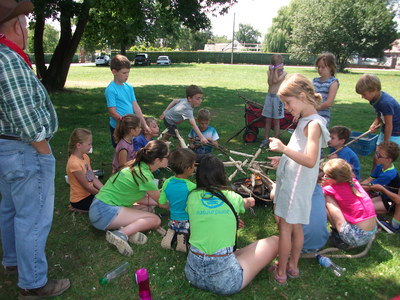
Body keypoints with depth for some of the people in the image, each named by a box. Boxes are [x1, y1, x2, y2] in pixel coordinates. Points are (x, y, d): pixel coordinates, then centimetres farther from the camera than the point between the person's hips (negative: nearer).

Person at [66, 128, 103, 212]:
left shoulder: (85, 157, 1)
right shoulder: (74, 164, -25)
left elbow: (94, 179, 3)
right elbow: (87, 187, -19)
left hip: (89, 193, 8)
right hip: (80, 199, -8)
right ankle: (77, 208, 0)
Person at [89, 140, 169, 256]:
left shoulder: (138, 167, 5)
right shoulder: (144, 176, -20)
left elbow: (143, 196, 16)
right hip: (104, 212, -9)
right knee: (155, 220, -12)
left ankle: (127, 227, -9)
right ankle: (121, 234, -23)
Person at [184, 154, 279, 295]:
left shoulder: (192, 197, 3)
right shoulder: (232, 198, 0)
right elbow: (247, 203, 27)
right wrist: (250, 201, 51)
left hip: (193, 274, 4)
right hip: (224, 279, -3)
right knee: (274, 241, 9)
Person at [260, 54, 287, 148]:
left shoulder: (284, 73, -2)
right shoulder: (269, 72, 7)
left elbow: (275, 80, -16)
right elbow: (270, 83, -7)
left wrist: (276, 70, -10)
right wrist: (272, 71, -8)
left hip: (278, 97, -3)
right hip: (269, 96, 4)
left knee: (276, 121, 2)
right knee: (268, 120, 8)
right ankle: (266, 139, 18)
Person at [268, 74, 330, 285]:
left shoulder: (314, 124, -19)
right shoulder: (305, 122, 10)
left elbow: (310, 160, -30)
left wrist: (284, 149, -38)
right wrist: (284, 159, 9)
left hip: (296, 185, -10)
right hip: (292, 182, 10)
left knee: (285, 226, 2)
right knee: (295, 226, 18)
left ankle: (281, 272, 17)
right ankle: (292, 266, 34)